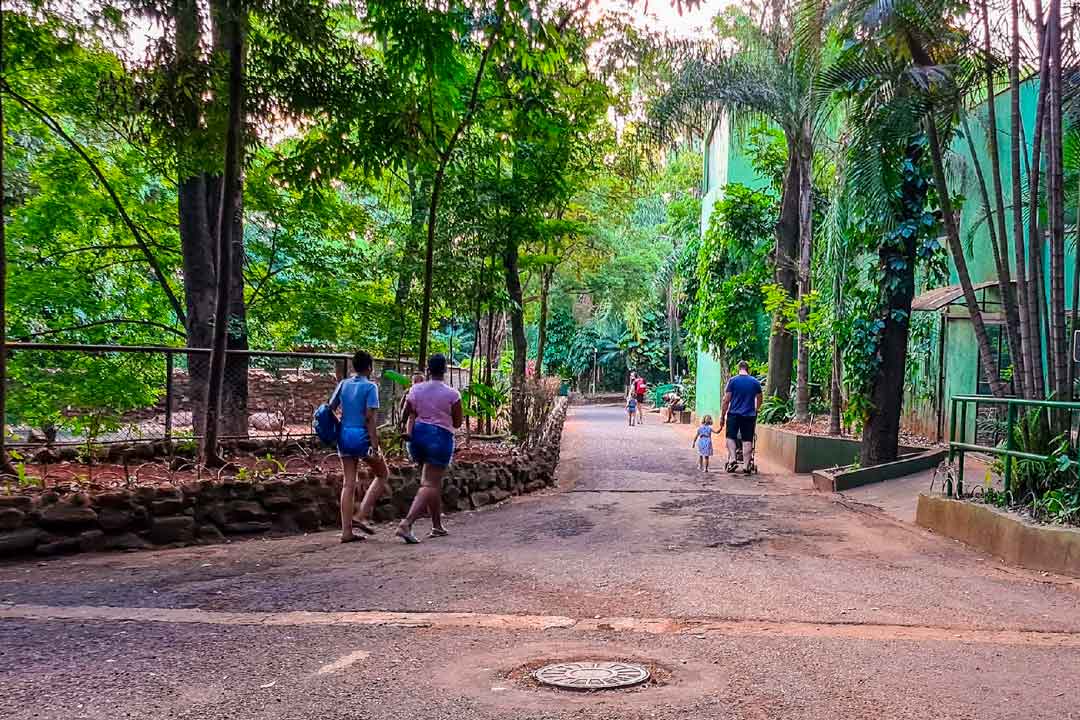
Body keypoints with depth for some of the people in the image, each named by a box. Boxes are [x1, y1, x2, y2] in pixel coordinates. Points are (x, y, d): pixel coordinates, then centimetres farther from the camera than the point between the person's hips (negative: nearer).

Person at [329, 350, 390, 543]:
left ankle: (346, 531, 6)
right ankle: (362, 515, 2)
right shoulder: (370, 386, -8)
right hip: (362, 436, -6)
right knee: (382, 475, 14)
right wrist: (374, 447, -14)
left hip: (344, 435, 6)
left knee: (348, 484, 8)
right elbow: (369, 418, -14)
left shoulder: (343, 384, 8)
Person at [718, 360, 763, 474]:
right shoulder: (755, 382, 5)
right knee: (747, 440, 5)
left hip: (734, 414, -2)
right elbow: (759, 401, 15)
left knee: (730, 437, 8)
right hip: (750, 415, 2)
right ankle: (747, 466, 4)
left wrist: (722, 416, 1)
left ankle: (733, 459, -10)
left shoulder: (733, 380, -3)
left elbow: (726, 400, -5)